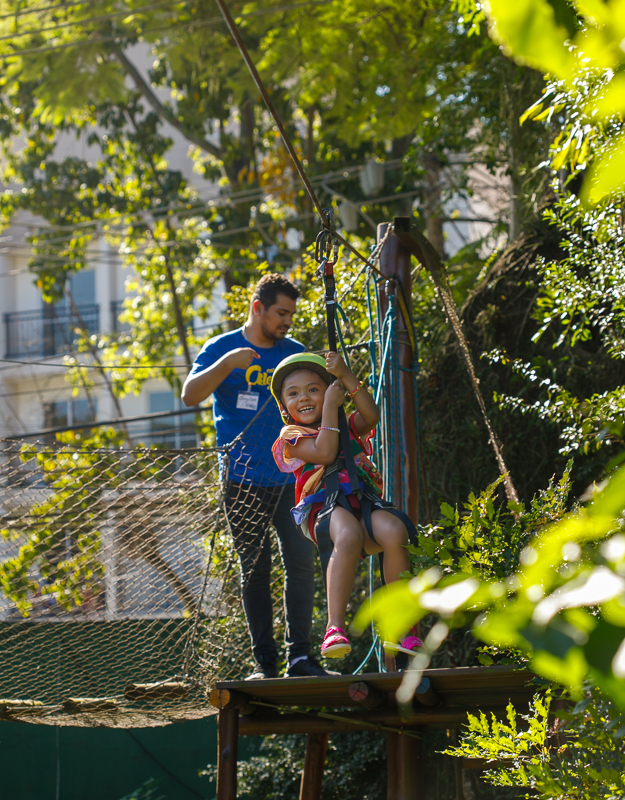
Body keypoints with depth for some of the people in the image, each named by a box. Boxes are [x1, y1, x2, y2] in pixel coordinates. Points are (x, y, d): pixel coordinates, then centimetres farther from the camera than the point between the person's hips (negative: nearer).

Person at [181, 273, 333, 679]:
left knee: (302, 562, -7)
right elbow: (190, 395, -9)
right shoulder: (222, 349, 3)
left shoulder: (295, 352, 12)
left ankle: (300, 655, -2)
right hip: (244, 481, -2)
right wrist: (227, 363, -21)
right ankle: (265, 661, 7)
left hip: (291, 478, 2)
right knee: (255, 570, 2)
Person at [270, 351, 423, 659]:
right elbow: (324, 452, -5)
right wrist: (330, 406, 2)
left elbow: (372, 415, 3)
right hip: (324, 508, -3)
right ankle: (335, 627, -43)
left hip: (363, 501, 3)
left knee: (393, 531, -32)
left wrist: (346, 376, -2)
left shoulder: (349, 426, 26)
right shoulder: (291, 436, 14)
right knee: (348, 535, -40)